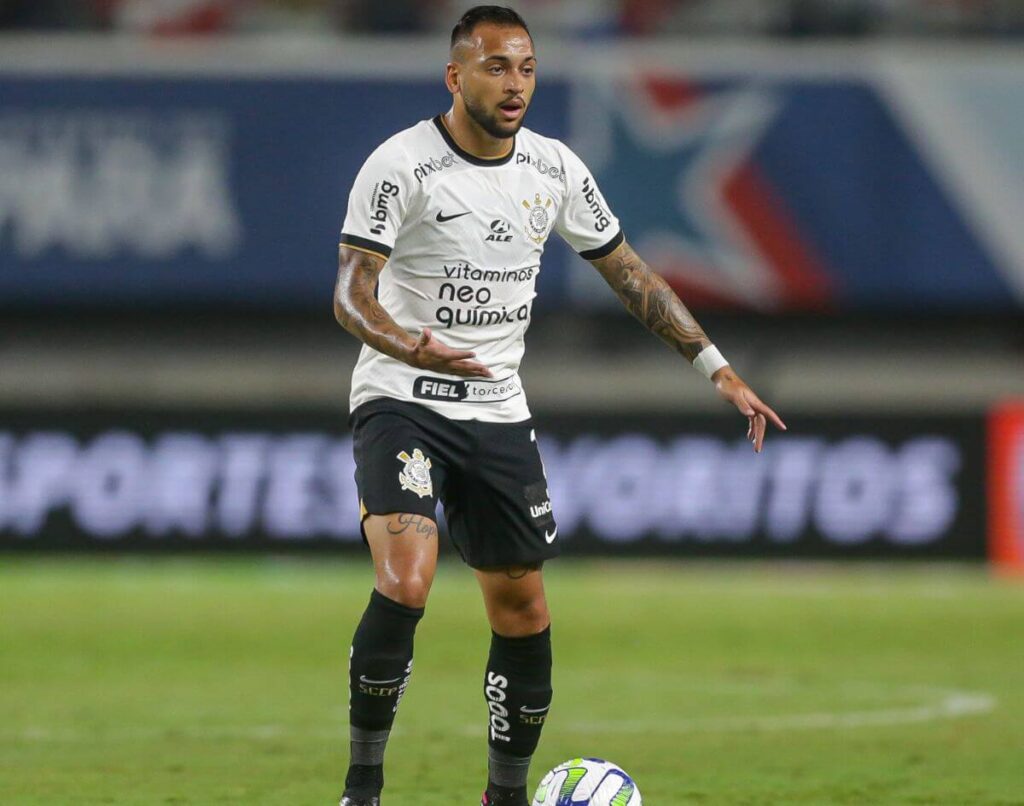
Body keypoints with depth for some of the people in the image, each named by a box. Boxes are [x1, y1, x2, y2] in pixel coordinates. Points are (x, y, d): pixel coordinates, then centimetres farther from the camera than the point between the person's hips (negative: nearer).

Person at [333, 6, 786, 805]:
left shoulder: (555, 170, 2)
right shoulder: (403, 165, -14)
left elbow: (629, 273, 12)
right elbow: (351, 292, -21)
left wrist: (718, 368, 6)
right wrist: (407, 346, -42)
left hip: (498, 411, 5)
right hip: (401, 403, -5)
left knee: (523, 610, 6)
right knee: (406, 581, -25)